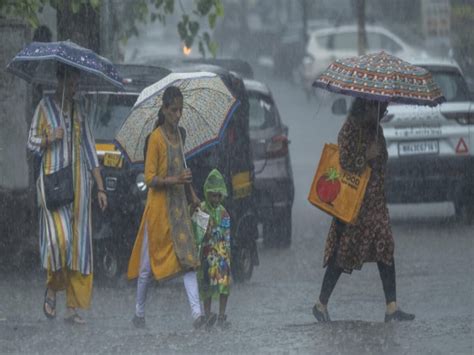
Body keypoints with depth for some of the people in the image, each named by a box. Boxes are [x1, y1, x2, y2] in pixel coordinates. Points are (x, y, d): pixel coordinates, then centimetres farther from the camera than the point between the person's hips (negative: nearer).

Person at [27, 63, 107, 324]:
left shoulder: (79, 108, 13)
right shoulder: (45, 106, 3)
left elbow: (89, 147, 14)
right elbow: (32, 143, 5)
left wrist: (100, 186, 10)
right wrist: (49, 138, -17)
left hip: (78, 179, 4)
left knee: (79, 239, -1)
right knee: (59, 236, -19)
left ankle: (73, 307, 2)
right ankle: (52, 288, 5)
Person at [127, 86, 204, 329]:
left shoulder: (177, 134, 8)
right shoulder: (156, 138, -14)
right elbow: (149, 178, -17)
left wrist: (191, 194, 26)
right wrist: (176, 180, -29)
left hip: (179, 205, 6)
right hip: (159, 206, -6)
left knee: (188, 258, -6)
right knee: (148, 263, 5)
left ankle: (197, 313, -14)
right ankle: (139, 313, 20)